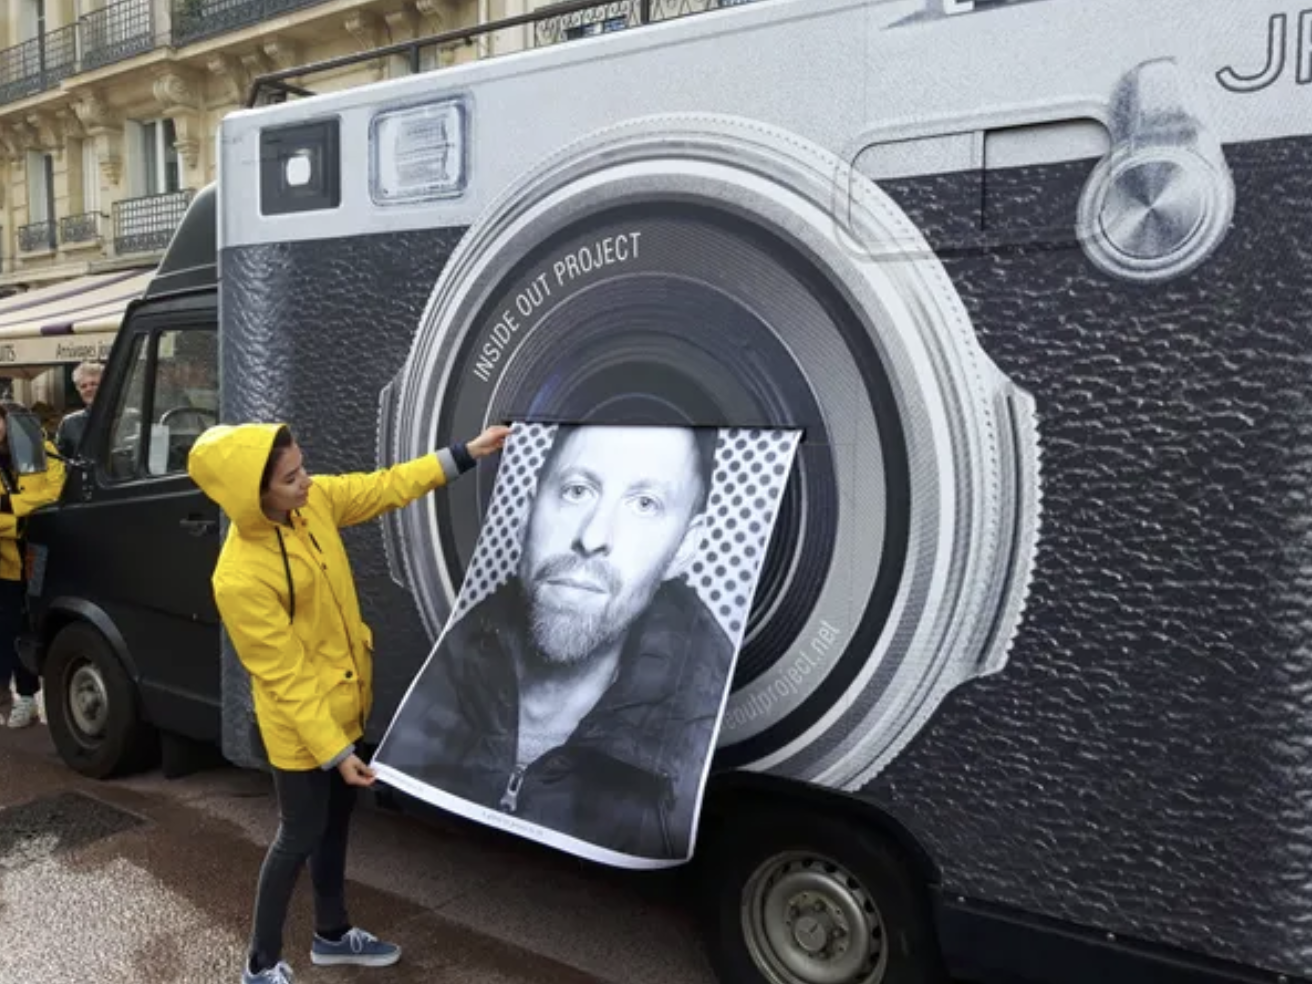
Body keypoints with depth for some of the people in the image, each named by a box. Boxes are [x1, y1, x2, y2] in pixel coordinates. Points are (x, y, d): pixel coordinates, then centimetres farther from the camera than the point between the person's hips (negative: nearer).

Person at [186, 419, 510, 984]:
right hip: (300, 727, -7)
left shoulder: (314, 501, -10)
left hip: (346, 703, 8)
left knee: (335, 825, 22)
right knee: (301, 837, 8)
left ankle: (332, 934, 43)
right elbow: (286, 678, -25)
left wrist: (466, 454, -1)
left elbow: (385, 488, 3)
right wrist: (334, 751, -20)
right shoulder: (240, 579, -30)